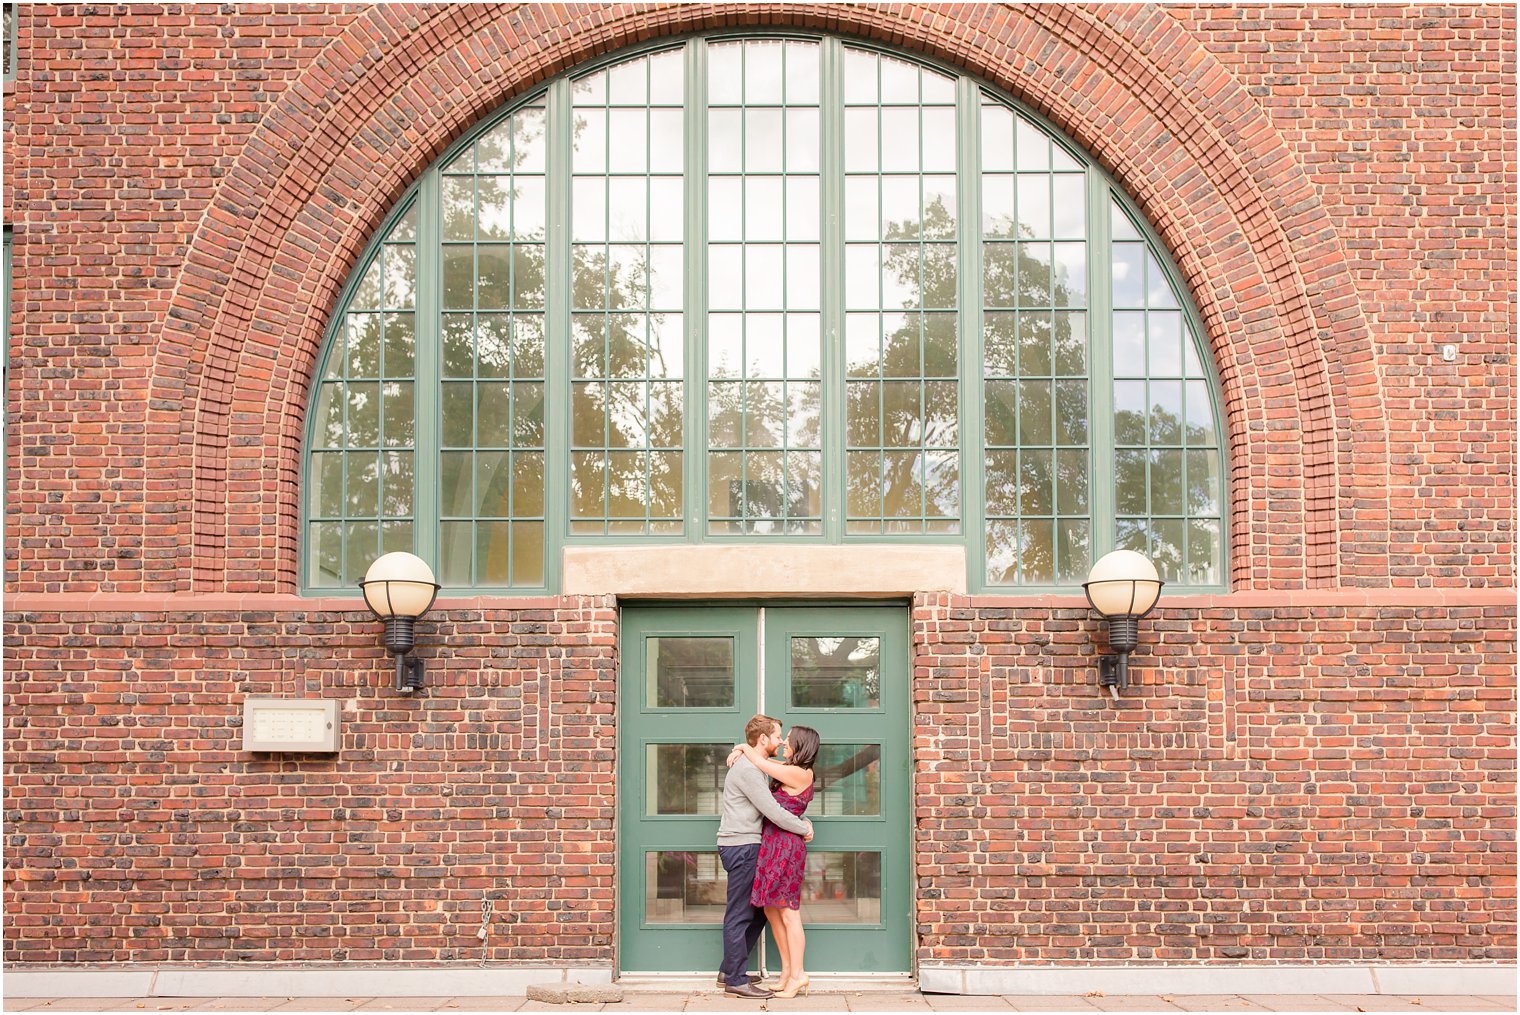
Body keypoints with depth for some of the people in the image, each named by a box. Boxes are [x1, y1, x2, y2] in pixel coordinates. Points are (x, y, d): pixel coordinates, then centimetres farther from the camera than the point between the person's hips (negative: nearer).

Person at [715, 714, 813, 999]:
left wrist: (801, 820, 7)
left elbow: (773, 803, 21)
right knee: (739, 914, -6)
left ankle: (729, 970, 22)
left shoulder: (751, 767, 20)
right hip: (741, 847, -11)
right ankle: (736, 980, -2)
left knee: (758, 910, 15)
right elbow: (773, 812, -18)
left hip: (745, 848, 11)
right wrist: (804, 828, -5)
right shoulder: (747, 769, -15)